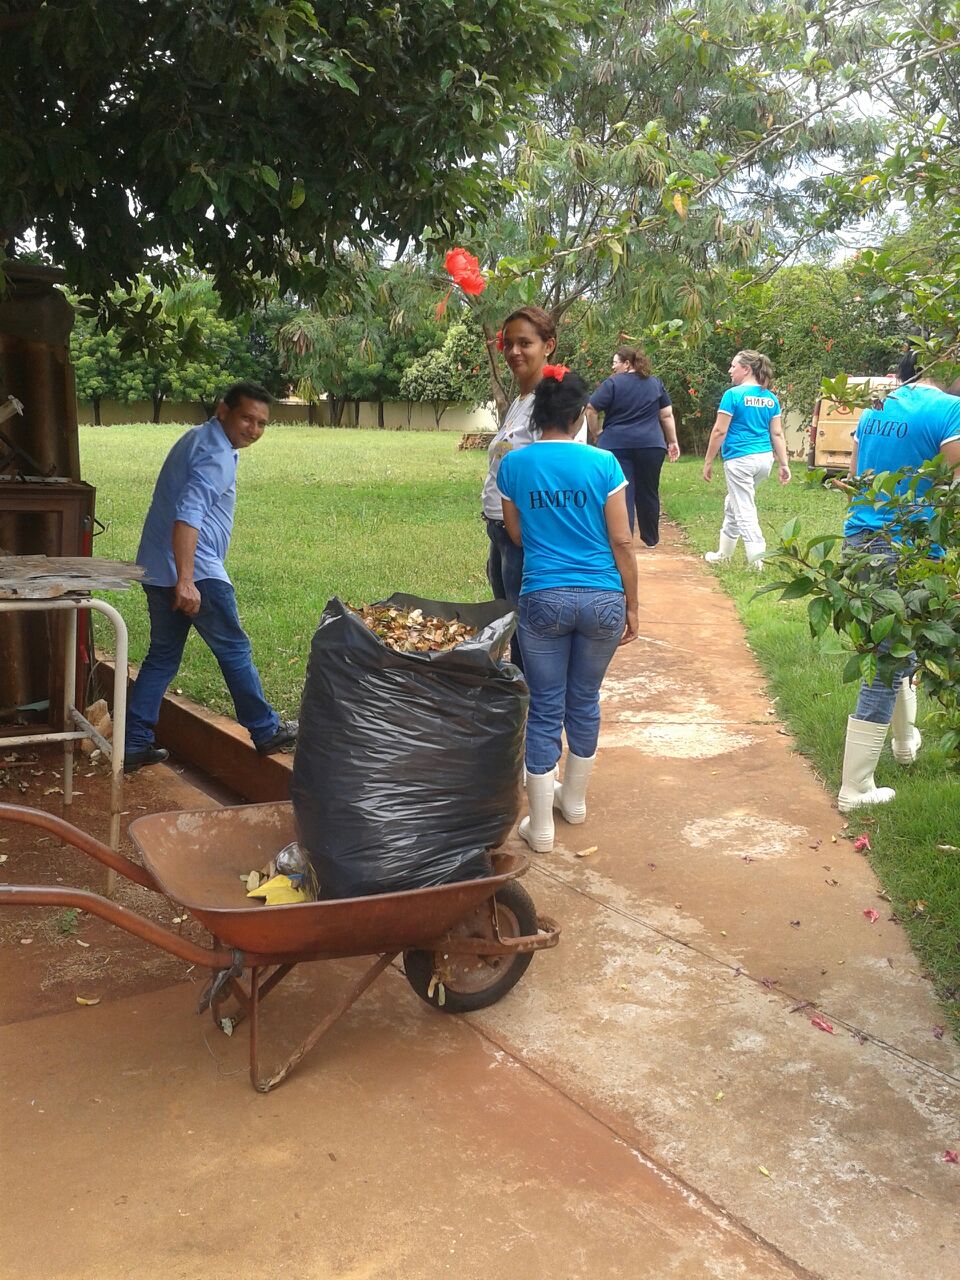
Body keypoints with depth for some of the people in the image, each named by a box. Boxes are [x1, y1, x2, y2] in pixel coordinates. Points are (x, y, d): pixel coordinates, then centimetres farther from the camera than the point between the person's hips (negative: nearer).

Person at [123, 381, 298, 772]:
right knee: (234, 650, 4)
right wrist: (186, 581, -34)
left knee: (162, 656, 13)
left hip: (158, 570, 10)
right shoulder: (217, 457, -16)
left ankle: (135, 746, 14)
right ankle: (266, 732, 16)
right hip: (196, 571, -10)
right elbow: (187, 515, -28)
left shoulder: (196, 439, 17)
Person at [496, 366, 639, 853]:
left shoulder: (513, 465, -1)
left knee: (545, 710, 8)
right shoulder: (603, 463, -4)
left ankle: (541, 826, 11)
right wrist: (632, 606, 7)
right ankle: (574, 798, 37)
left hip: (543, 598, 0)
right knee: (585, 701, 18)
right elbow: (622, 542, -2)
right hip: (602, 600, 1)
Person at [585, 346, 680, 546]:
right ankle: (651, 539, 25)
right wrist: (673, 441, 15)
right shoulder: (655, 383, 9)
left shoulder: (613, 383, -2)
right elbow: (667, 415, 9)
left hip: (617, 445, -3)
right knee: (648, 493, 13)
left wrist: (595, 434, 5)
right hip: (651, 445, 3)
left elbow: (591, 410, -7)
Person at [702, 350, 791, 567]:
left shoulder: (733, 395, -10)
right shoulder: (771, 398, 8)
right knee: (732, 505, 22)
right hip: (765, 458, 7)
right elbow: (777, 434, 8)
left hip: (740, 459, -7)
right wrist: (784, 464, 10)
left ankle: (758, 562, -6)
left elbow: (720, 431, -10)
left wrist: (708, 462, -4)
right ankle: (723, 554, 33)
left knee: (744, 511, -1)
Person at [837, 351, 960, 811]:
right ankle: (854, 790, 4)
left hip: (860, 538, 8)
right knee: (887, 667, -1)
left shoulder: (875, 409, 10)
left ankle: (905, 740, 47)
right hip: (906, 549, -8)